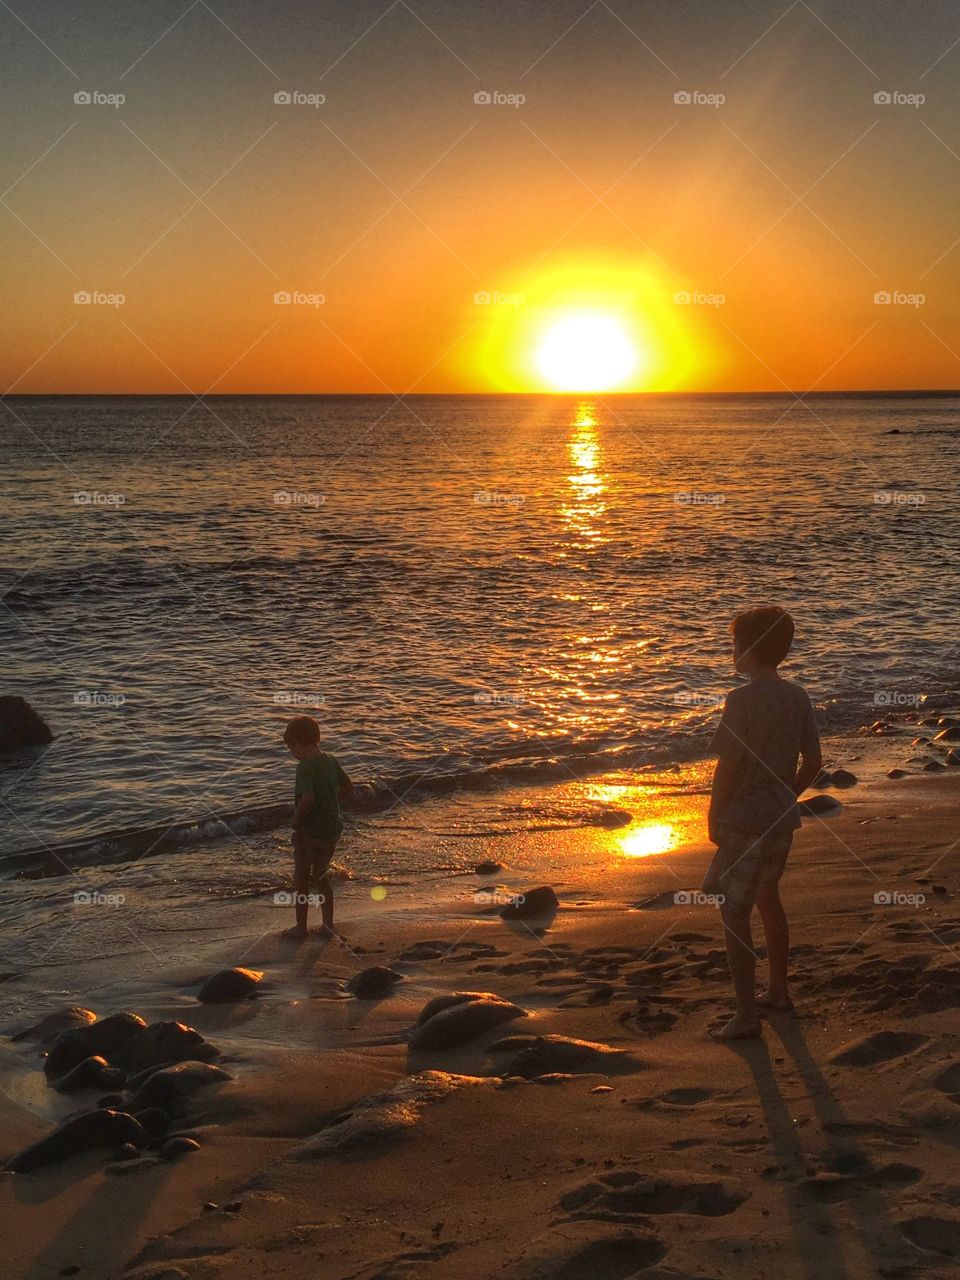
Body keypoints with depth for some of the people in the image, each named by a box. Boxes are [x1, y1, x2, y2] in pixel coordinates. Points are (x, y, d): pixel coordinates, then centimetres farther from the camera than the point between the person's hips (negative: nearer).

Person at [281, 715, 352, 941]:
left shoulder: (305, 766, -20)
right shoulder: (330, 761, 4)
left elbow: (307, 797, -33)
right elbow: (347, 787, 18)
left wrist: (297, 819, -18)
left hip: (309, 830, -7)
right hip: (332, 828, 7)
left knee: (301, 878, 11)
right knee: (320, 876, 21)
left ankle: (300, 927, 20)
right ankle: (328, 925, 22)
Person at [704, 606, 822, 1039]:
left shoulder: (742, 700, -18)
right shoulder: (797, 697, 3)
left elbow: (728, 766, -18)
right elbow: (813, 761, 6)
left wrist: (713, 817, -7)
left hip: (744, 822, -8)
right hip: (782, 820, 8)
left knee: (733, 914, 0)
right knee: (768, 898, 25)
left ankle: (746, 1015, 1)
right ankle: (778, 991, 35)